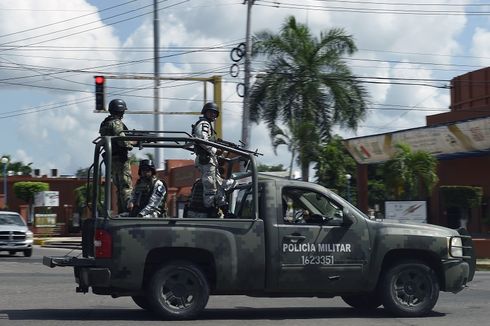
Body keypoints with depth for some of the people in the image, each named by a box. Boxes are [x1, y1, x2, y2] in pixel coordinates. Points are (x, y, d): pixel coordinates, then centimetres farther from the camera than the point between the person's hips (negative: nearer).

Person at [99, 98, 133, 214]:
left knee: (119, 187, 14)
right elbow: (122, 140, -23)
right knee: (126, 186, -8)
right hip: (120, 158, -9)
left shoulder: (105, 124, 16)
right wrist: (131, 144, -5)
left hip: (110, 159, 9)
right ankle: (127, 210, -13)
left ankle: (121, 211, 15)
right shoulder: (116, 123, -14)